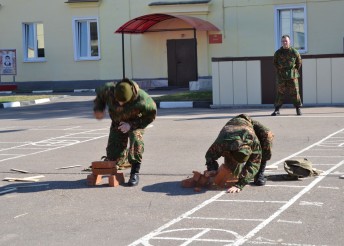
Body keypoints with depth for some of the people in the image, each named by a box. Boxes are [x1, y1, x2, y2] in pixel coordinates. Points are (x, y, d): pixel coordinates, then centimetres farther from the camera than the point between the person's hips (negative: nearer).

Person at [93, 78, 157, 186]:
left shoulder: (141, 98, -36)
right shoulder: (108, 90, -28)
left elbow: (151, 115, -21)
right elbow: (100, 95, -3)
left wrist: (131, 125, -31)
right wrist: (98, 109, -21)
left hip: (136, 122, -3)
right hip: (117, 123, 3)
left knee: (136, 139, -37)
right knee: (113, 158, -3)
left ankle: (135, 173, -23)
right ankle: (126, 155, 36)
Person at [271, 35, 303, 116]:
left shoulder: (294, 52, 0)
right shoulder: (278, 52, 3)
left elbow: (299, 62, 12)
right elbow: (275, 63, 16)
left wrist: (295, 70, 8)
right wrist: (278, 71, 10)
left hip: (292, 76, -1)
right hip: (281, 76, 1)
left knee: (294, 92, 0)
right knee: (280, 92, 0)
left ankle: (298, 109, 10)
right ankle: (277, 110, 5)